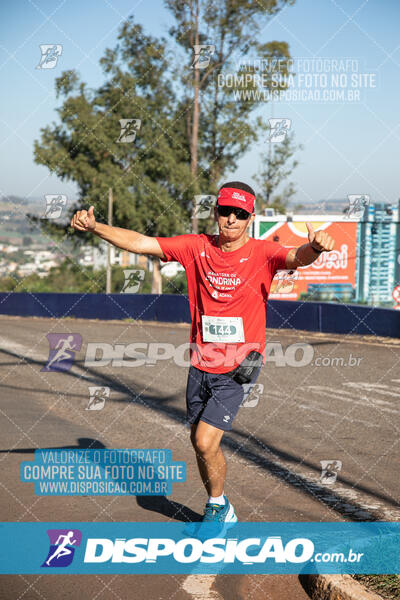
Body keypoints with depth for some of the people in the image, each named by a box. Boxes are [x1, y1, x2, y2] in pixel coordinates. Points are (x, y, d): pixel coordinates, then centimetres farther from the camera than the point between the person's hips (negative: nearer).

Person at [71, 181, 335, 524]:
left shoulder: (262, 253, -11)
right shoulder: (197, 247, -1)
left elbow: (297, 257, -31)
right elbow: (140, 243, -4)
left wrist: (314, 247, -54)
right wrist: (95, 227, -17)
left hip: (238, 368, -5)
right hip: (201, 364, 5)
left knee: (206, 442, -12)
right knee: (199, 442, 14)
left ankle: (218, 506, 15)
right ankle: (220, 513, 35)